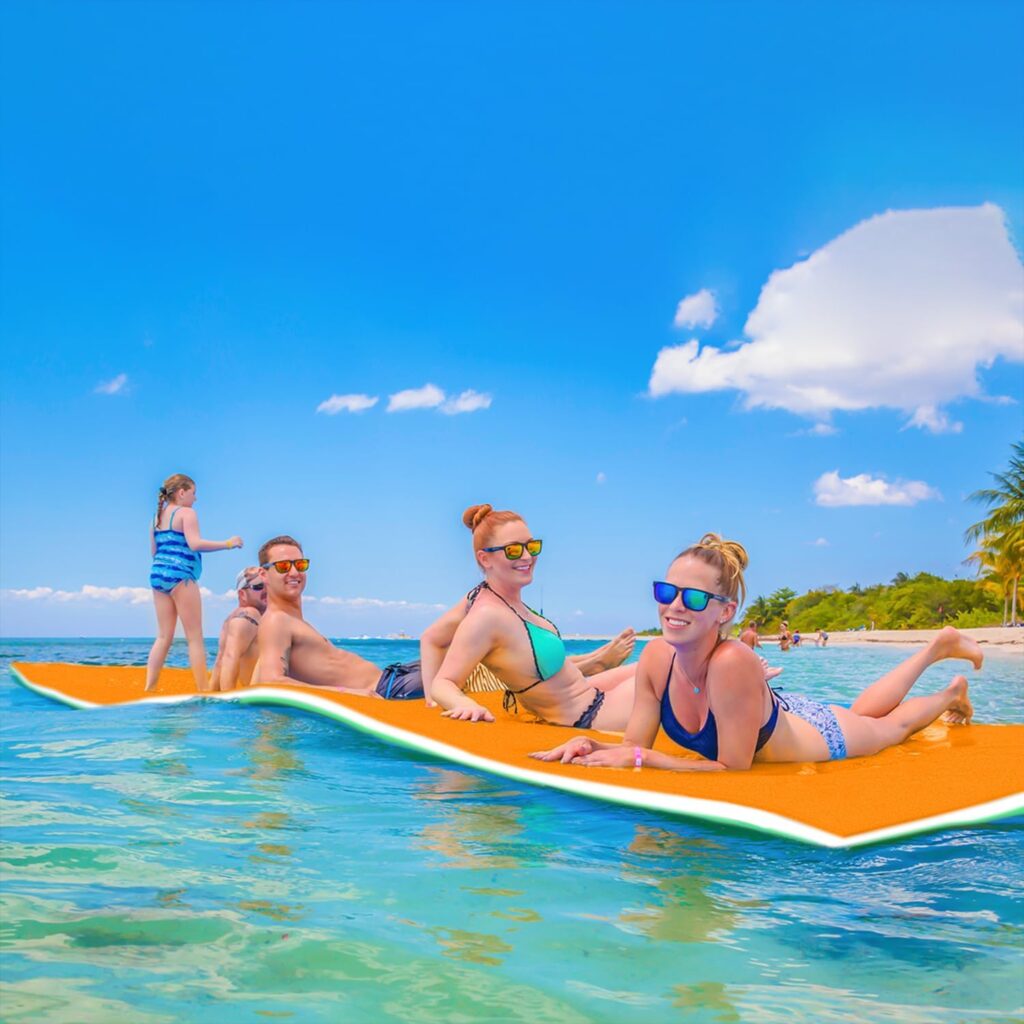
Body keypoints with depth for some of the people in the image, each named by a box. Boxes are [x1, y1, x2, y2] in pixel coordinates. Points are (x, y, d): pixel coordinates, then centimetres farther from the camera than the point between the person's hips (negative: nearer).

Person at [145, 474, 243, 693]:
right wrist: (227, 544, -13)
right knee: (195, 637, -3)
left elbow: (154, 551, 19)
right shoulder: (186, 513, -5)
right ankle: (203, 690, -5)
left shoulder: (158, 517, 18)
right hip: (179, 575, -8)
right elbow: (194, 543, -18)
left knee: (164, 636, 11)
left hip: (158, 574, 8)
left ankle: (149, 688, 5)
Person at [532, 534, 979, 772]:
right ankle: (938, 646, 56)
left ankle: (952, 692, 57)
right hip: (778, 718, 5)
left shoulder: (733, 662, -46)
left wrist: (639, 758, -41)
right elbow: (636, 744, -19)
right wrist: (592, 747, -39)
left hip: (822, 736, -5)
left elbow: (734, 768, -39)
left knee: (890, 723, 27)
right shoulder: (656, 656, -28)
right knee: (863, 710, 33)